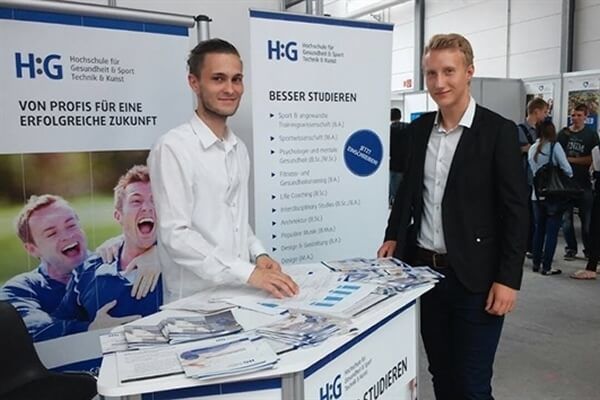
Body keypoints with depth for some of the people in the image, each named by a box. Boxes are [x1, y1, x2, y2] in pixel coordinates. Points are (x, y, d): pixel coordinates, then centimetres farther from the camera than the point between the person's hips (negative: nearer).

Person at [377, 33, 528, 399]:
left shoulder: (498, 131, -10)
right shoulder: (420, 128, 6)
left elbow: (516, 211, -11)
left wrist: (508, 279, -14)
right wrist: (394, 236, 8)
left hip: (474, 278, -5)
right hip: (424, 270, 5)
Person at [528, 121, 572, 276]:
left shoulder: (532, 149, 5)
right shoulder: (555, 147, -9)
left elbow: (533, 170, 6)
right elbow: (567, 170, -11)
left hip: (537, 195, 5)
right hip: (554, 195, -5)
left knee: (539, 229, 15)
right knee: (552, 231, 2)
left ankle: (536, 263, 20)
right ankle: (546, 267, 3)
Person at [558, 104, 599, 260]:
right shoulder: (563, 133, 8)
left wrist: (571, 159, -12)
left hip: (584, 183, -1)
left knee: (587, 218, 1)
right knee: (566, 218, 5)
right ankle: (571, 248, 18)